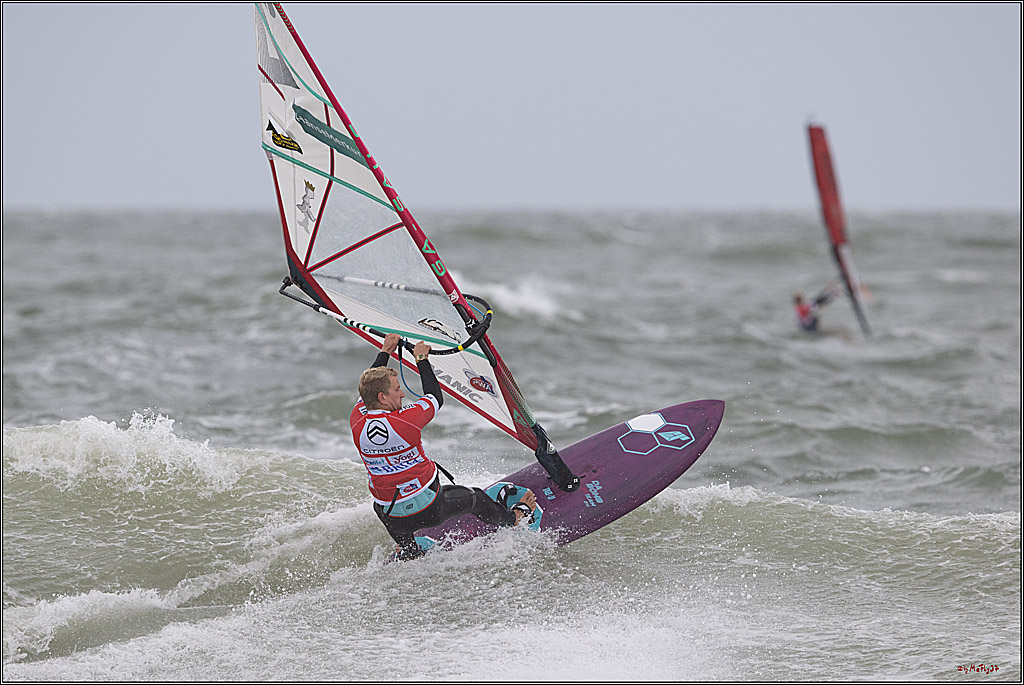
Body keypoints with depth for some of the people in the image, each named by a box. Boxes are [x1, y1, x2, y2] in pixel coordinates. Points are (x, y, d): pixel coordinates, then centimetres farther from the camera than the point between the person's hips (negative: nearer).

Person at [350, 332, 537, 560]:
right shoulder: (404, 421, -29)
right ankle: (513, 518, 53)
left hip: (391, 518, 4)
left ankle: (406, 555, 34)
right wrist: (421, 360, 5)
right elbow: (435, 398, -8)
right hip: (428, 511, -4)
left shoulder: (357, 421, -13)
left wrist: (385, 352, 20)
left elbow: (367, 389, 10)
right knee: (473, 497, 27)